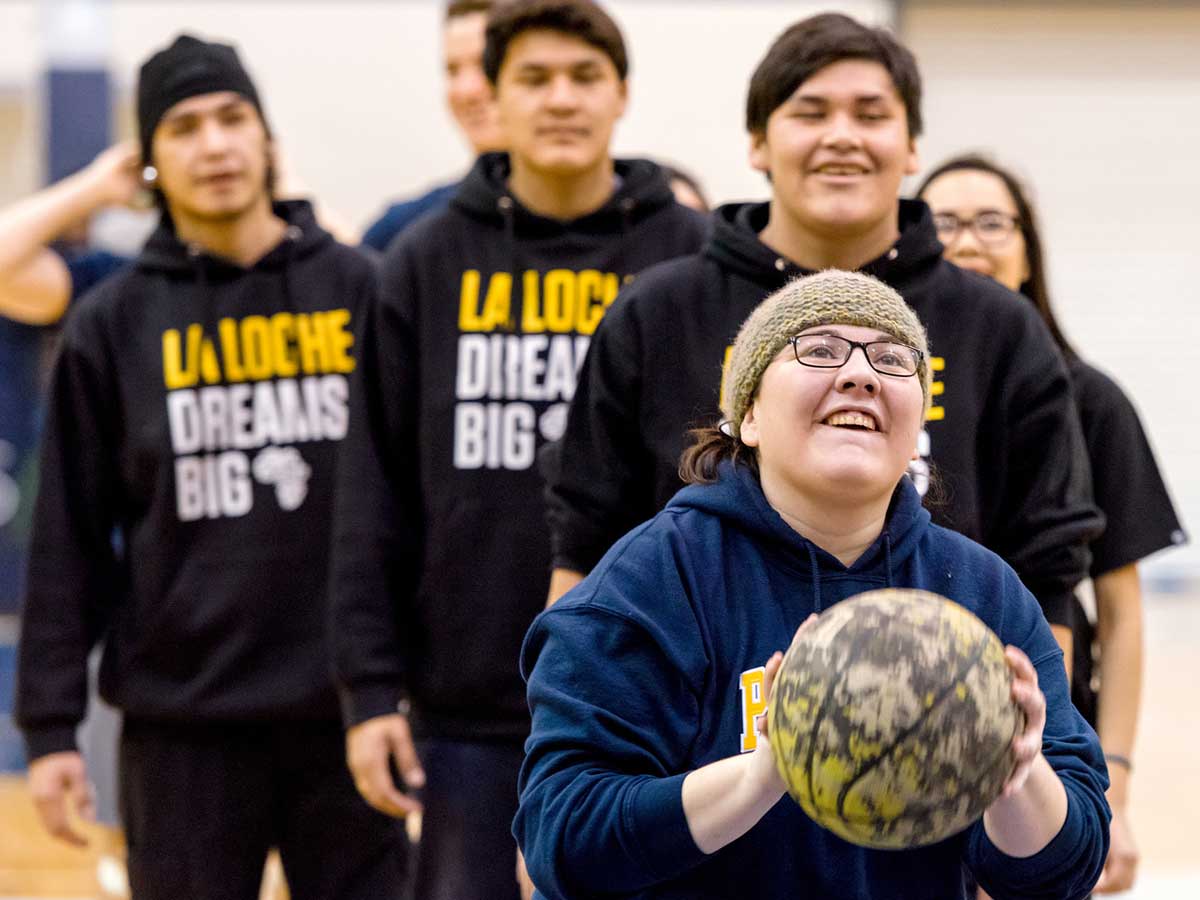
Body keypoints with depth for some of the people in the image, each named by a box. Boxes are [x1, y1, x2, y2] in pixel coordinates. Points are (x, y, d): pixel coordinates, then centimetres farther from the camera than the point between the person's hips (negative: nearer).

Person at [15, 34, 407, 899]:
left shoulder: (359, 291, 2)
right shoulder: (112, 324, 3)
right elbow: (70, 541, 3)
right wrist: (51, 725, -1)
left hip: (344, 716, 0)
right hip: (182, 725, 0)